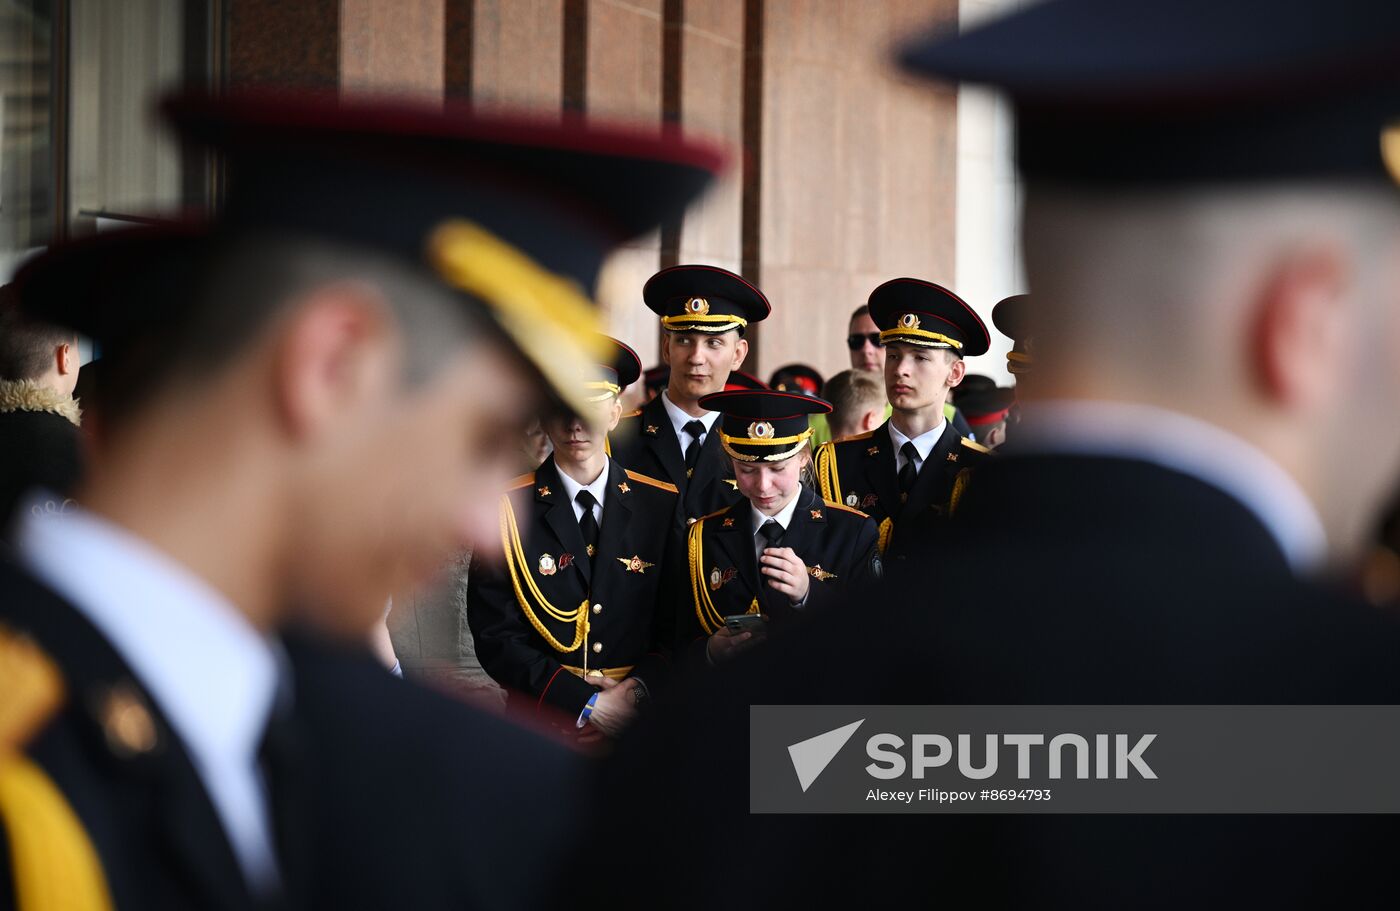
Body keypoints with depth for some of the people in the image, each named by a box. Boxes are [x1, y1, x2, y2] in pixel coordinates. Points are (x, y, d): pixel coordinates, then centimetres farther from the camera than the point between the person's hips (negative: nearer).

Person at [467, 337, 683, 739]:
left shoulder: (662, 505, 7)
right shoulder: (509, 509, 2)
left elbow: (680, 627, 9)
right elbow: (495, 636, -1)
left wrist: (637, 689, -9)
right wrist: (585, 705, -10)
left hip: (641, 717, 1)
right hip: (543, 718, -1)